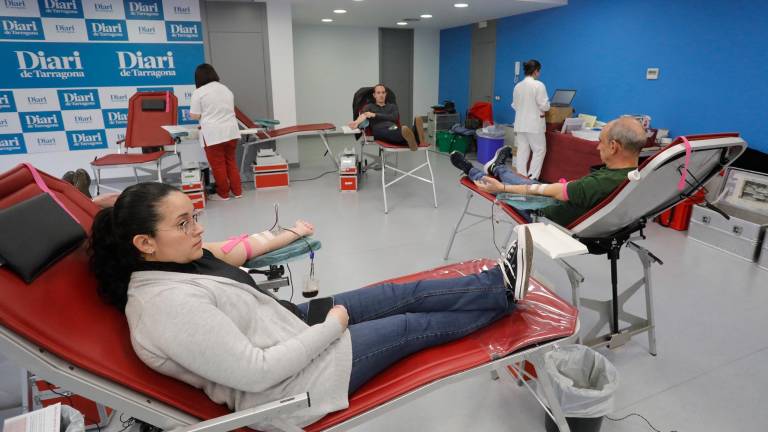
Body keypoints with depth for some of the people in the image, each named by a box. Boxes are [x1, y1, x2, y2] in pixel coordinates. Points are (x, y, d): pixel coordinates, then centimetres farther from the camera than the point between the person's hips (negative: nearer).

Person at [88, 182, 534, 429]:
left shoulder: (176, 261, -1)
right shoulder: (169, 304, -29)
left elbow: (229, 255, 20)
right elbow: (256, 372, -30)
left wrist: (288, 236, 18)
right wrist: (332, 326, -21)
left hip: (291, 321, 9)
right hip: (287, 384, -9)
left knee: (406, 294, 5)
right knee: (416, 326, 0)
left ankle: (500, 284, 20)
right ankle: (504, 293, 20)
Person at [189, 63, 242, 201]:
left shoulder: (199, 92, -6)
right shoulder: (226, 89, 13)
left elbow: (194, 115, -5)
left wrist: (205, 114, 13)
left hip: (213, 134, -6)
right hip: (231, 131, 6)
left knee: (218, 165, 3)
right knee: (231, 161, 15)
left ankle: (223, 194, 11)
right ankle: (237, 191, 18)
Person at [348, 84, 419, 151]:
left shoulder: (392, 106, 29)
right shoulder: (369, 107, 25)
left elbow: (395, 117, 6)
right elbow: (363, 115, 1)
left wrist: (375, 115, -3)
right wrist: (356, 122, -25)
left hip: (394, 128, 3)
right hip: (379, 130, -3)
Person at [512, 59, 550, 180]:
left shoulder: (517, 86, 5)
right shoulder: (538, 85, -13)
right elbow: (545, 106, -12)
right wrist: (544, 109, 9)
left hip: (520, 123, 6)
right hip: (534, 124, -6)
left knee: (522, 151, 10)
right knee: (539, 150, 4)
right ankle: (532, 178, 0)